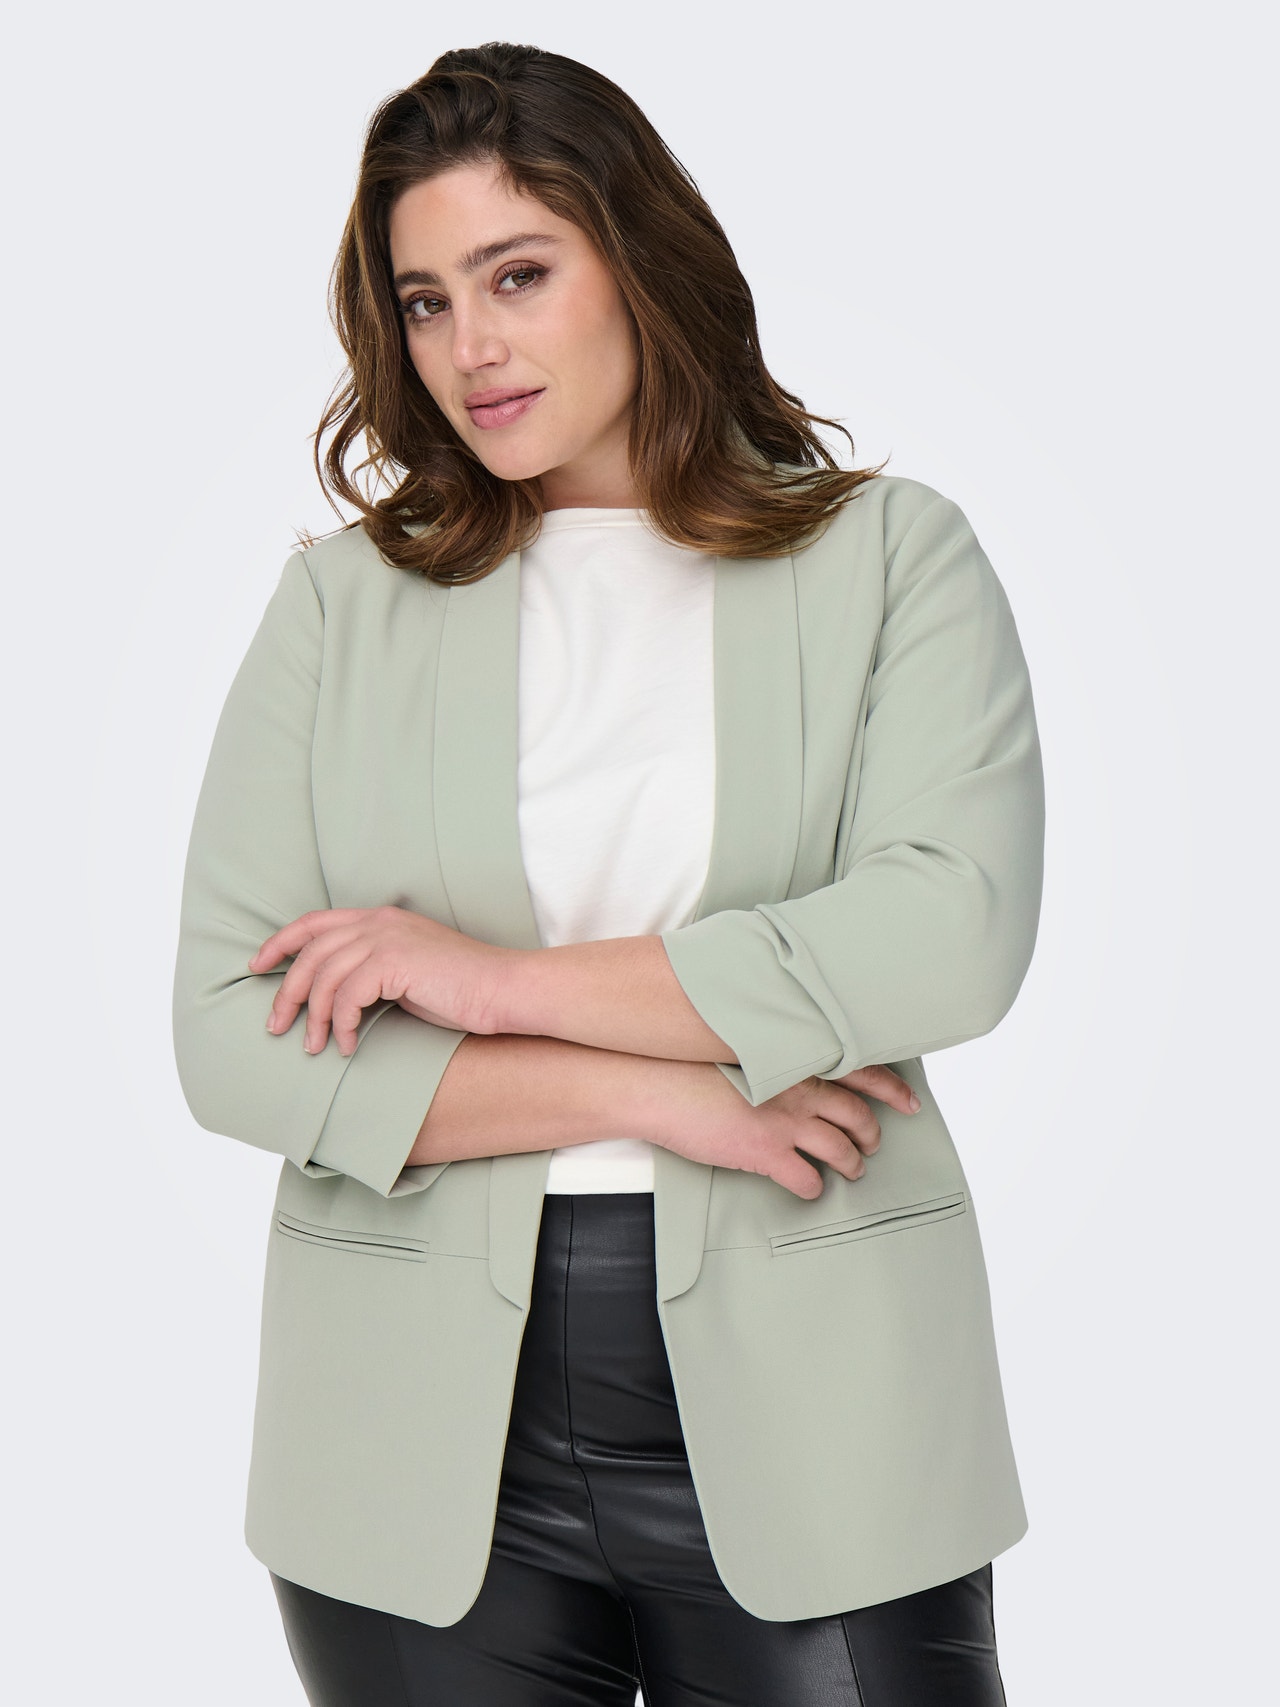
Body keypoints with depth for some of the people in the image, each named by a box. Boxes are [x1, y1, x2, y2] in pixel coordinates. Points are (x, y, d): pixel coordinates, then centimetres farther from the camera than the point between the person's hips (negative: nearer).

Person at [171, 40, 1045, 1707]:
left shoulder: (892, 555, 2)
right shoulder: (344, 600, 5)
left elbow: (956, 929, -14)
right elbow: (229, 1039, -4)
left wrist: (505, 978, -13)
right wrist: (656, 1092, -12)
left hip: (813, 1440, -1)